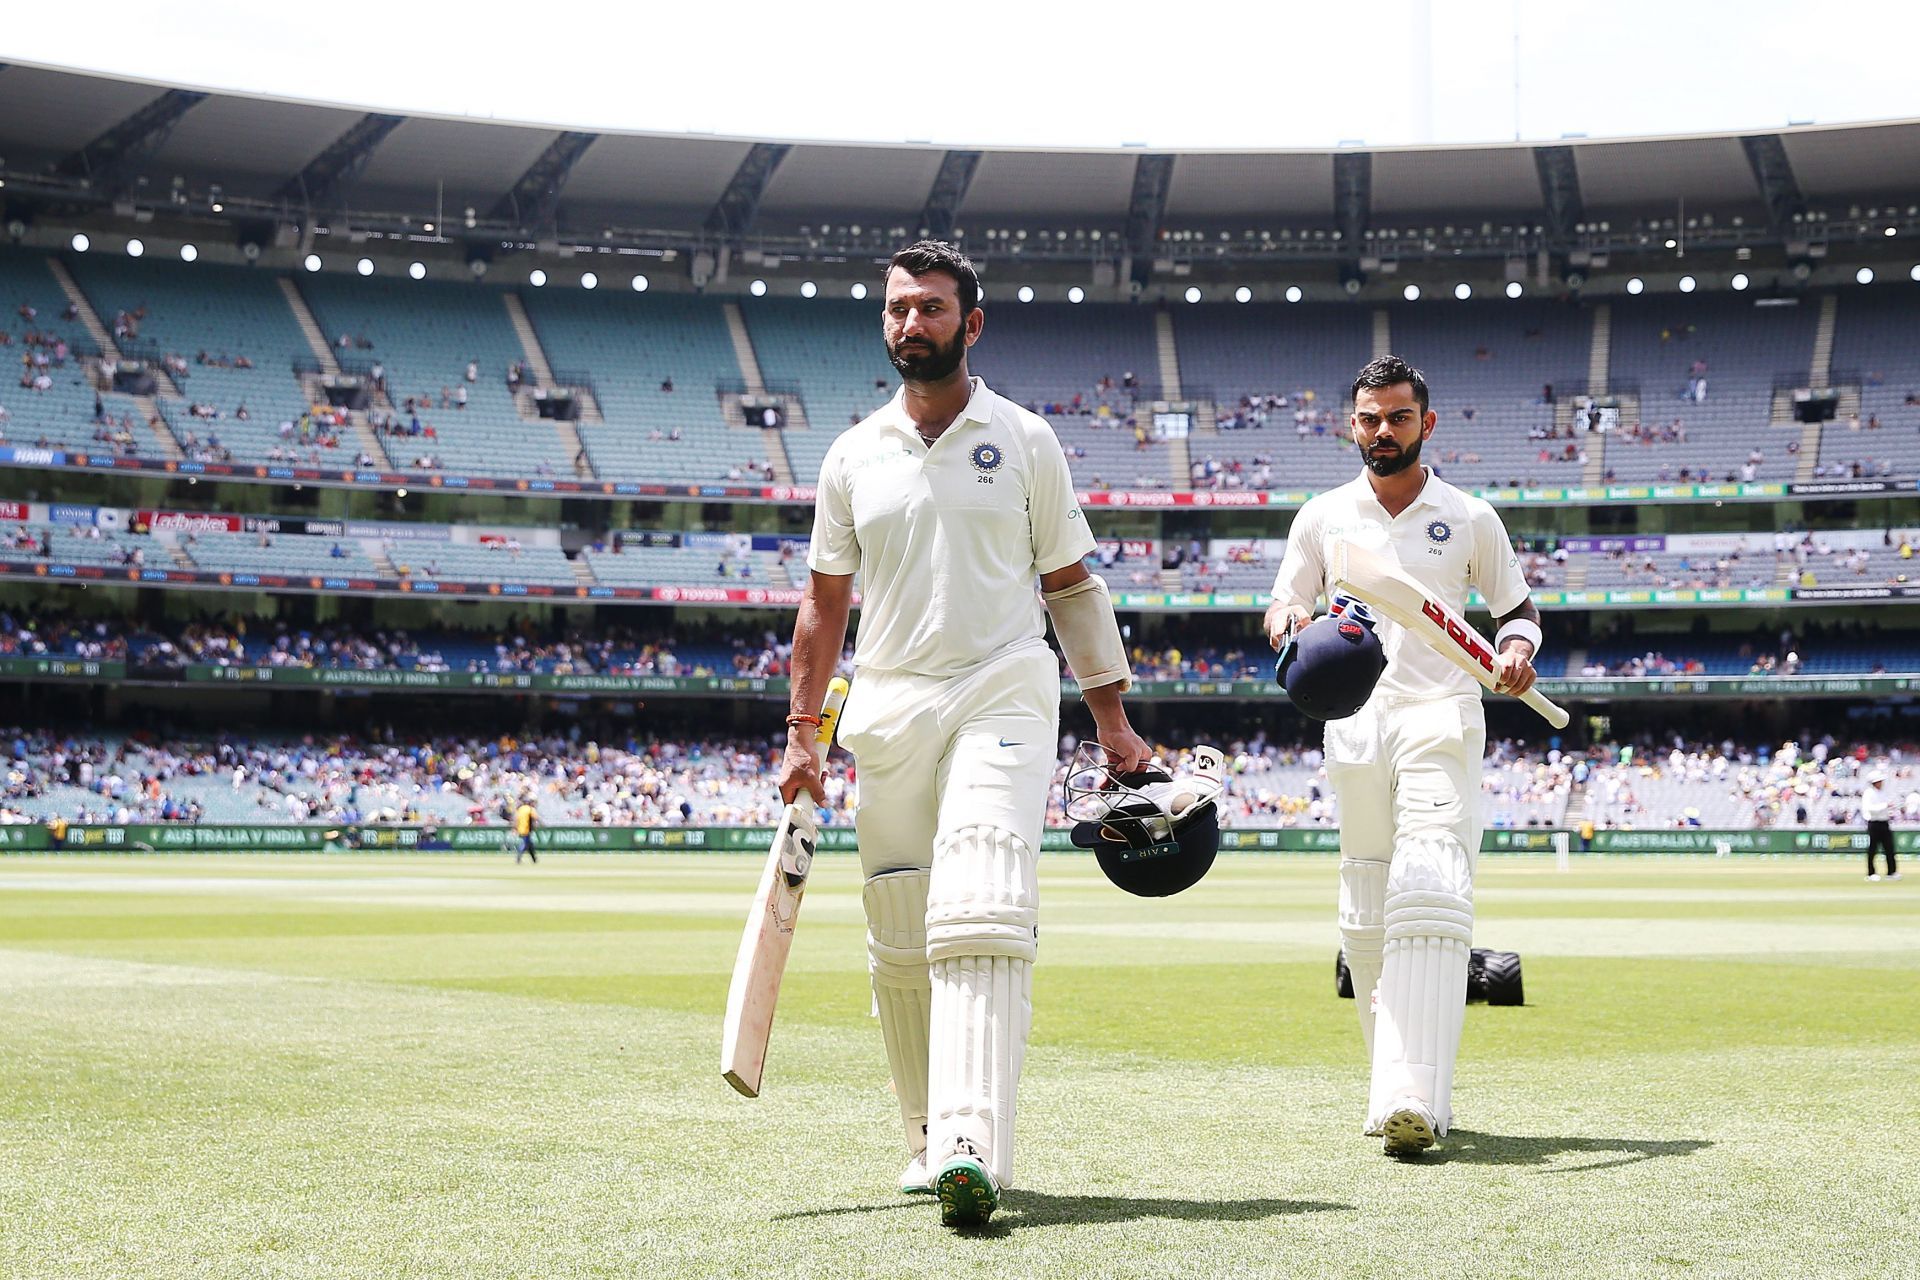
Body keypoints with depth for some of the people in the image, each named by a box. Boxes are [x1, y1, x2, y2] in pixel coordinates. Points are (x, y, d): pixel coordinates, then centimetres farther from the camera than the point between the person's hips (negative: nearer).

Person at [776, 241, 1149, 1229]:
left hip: (1003, 696, -3)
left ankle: (971, 1151, -29)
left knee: (979, 920, -20)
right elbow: (824, 601, 16)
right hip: (886, 711, 3)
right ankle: (929, 1136, 20)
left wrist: (1114, 721, 6)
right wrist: (801, 731, 8)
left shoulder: (1024, 441, 7)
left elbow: (1071, 584, 10)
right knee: (899, 947, 5)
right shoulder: (854, 454, 11)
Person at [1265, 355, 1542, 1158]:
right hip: (1354, 724, 3)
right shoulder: (1323, 517, 12)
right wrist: (1291, 626, -8)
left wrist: (1517, 649, -6)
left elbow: (1517, 607, 16)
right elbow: (1280, 613, 16)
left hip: (1442, 722, -3)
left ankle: (1413, 1100, -27)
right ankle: (1395, 1077, 18)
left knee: (1430, 898, -18)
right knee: (1365, 916, 4)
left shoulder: (1469, 519, 8)